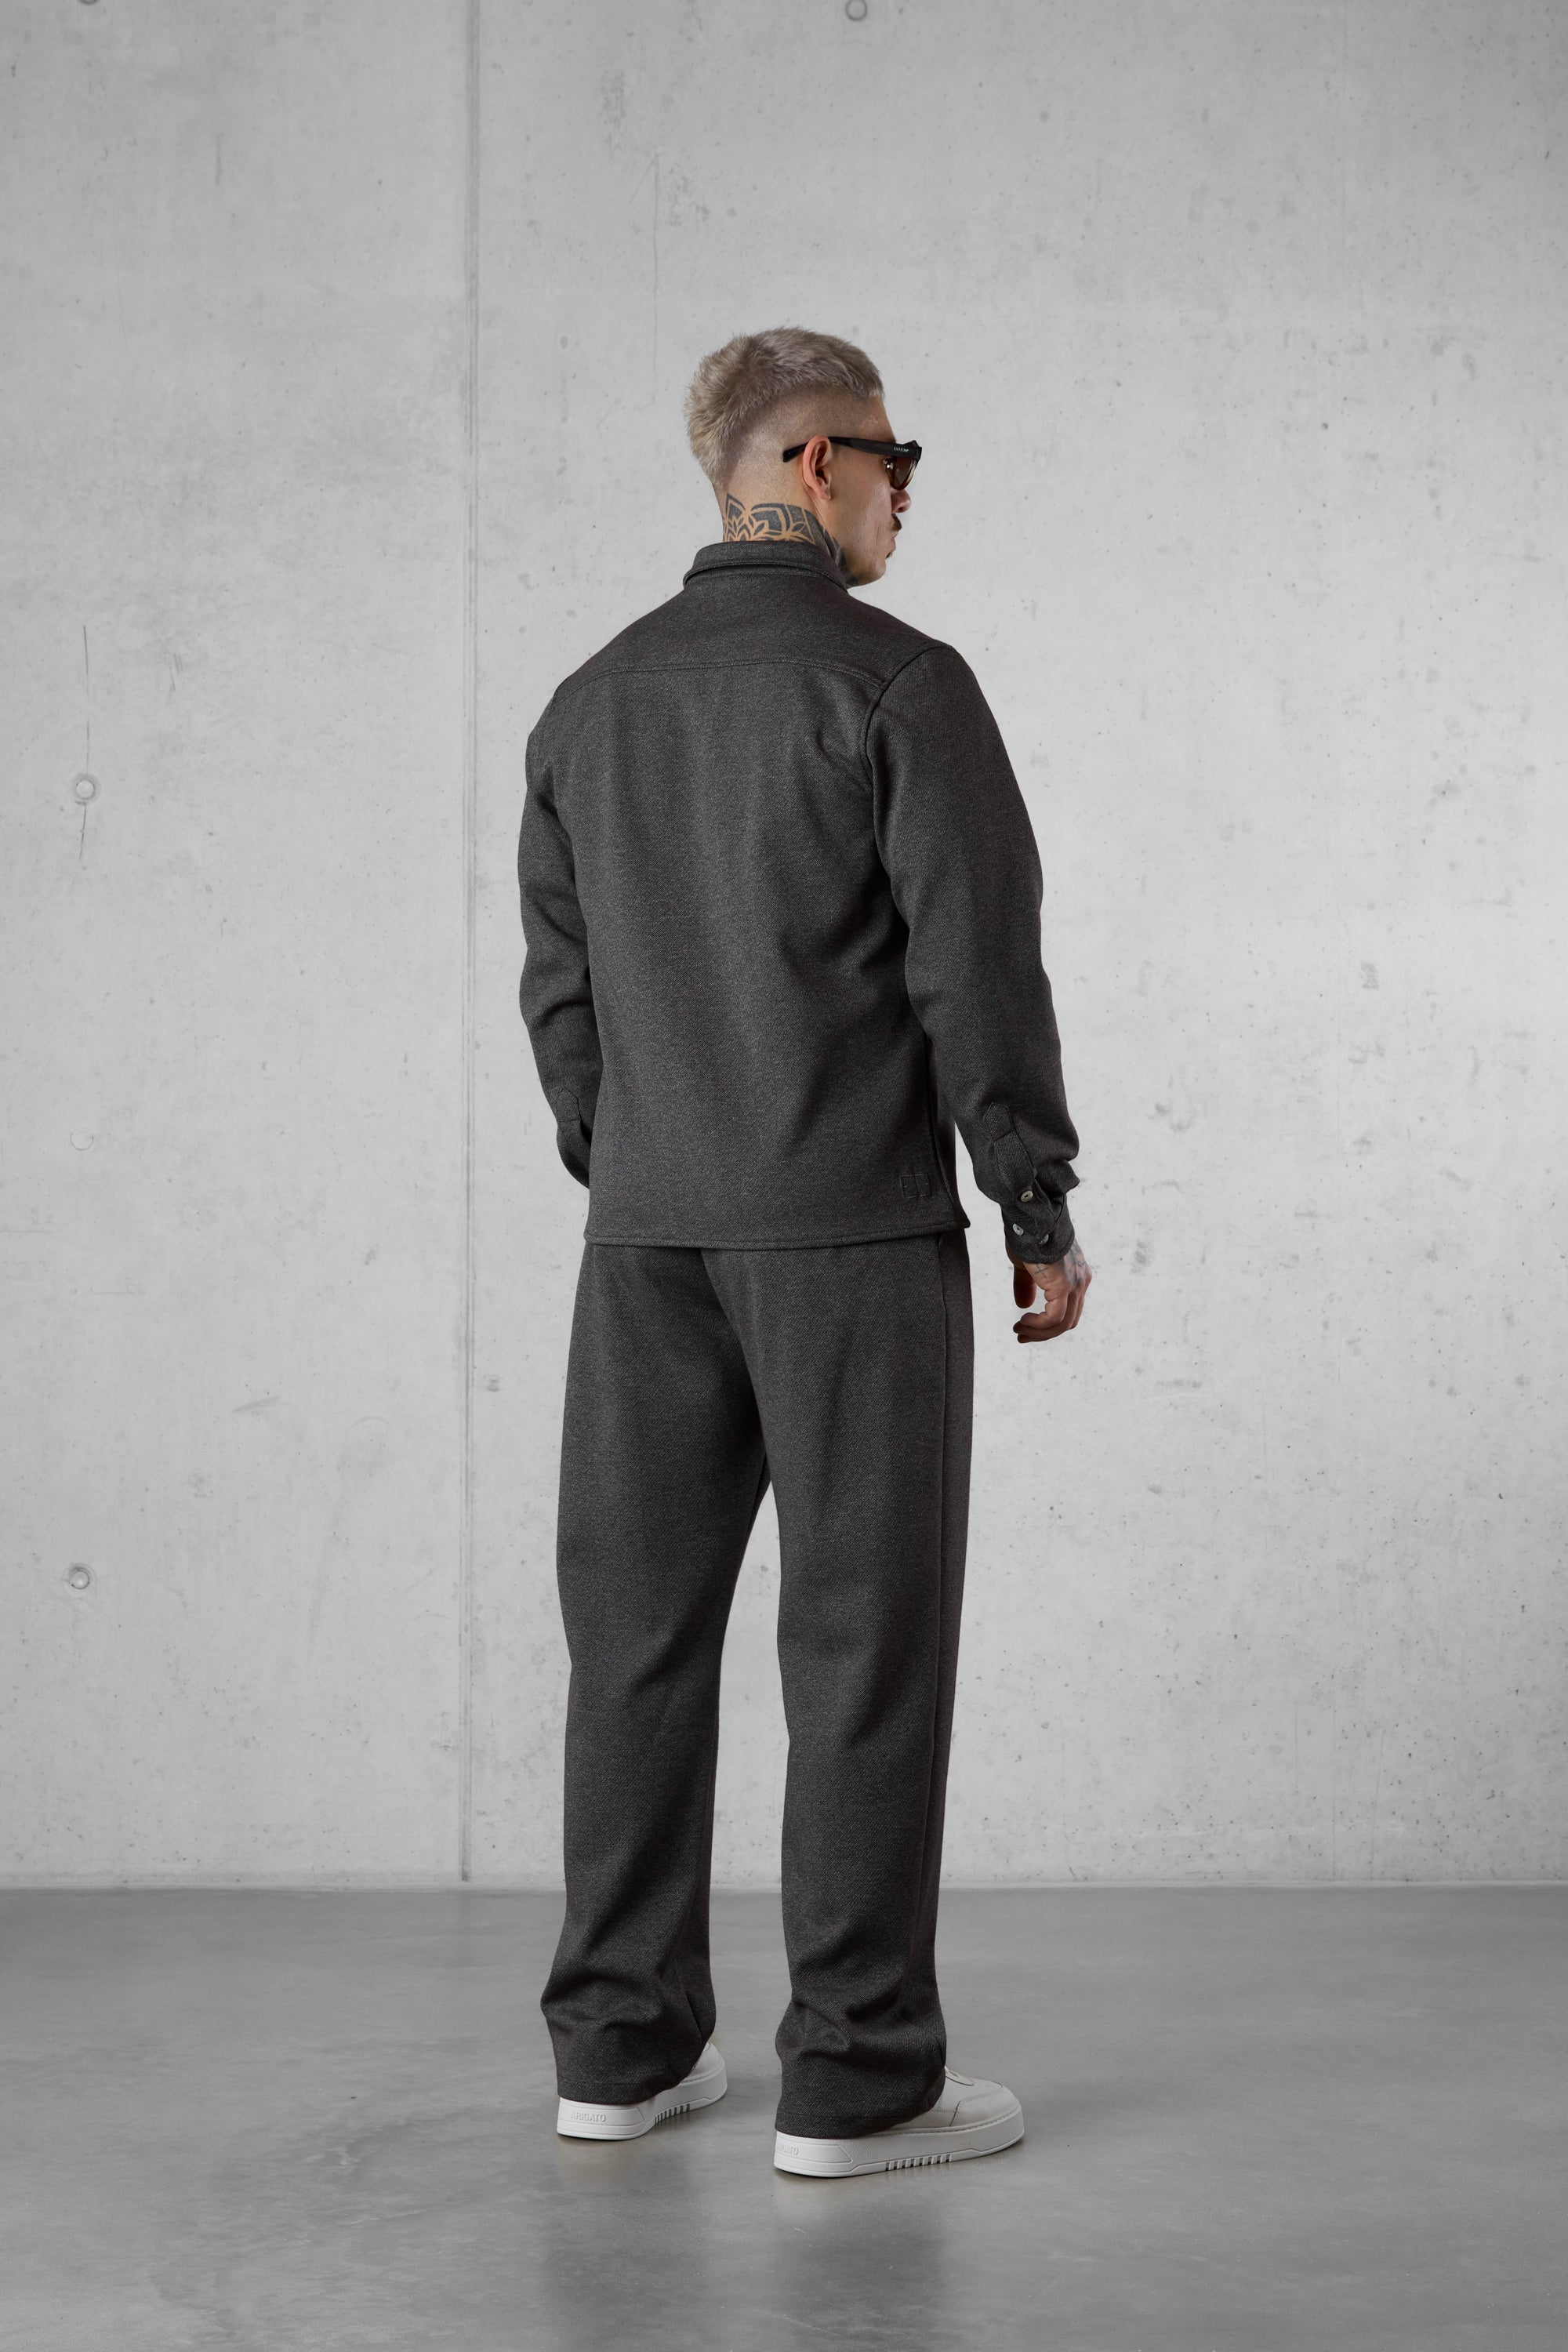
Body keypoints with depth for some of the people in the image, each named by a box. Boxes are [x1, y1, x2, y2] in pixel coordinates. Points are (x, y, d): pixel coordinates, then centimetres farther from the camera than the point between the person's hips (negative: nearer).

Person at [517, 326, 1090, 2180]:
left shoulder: (592, 704, 10)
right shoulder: (901, 686, -9)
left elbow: (559, 987, 13)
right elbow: (978, 968, -12)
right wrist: (1042, 1215, -4)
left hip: (647, 1238, 6)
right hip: (855, 1231, -6)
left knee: (641, 1629, 9)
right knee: (865, 1639, 0)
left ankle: (621, 2050, 14)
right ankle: (858, 2078, 3)